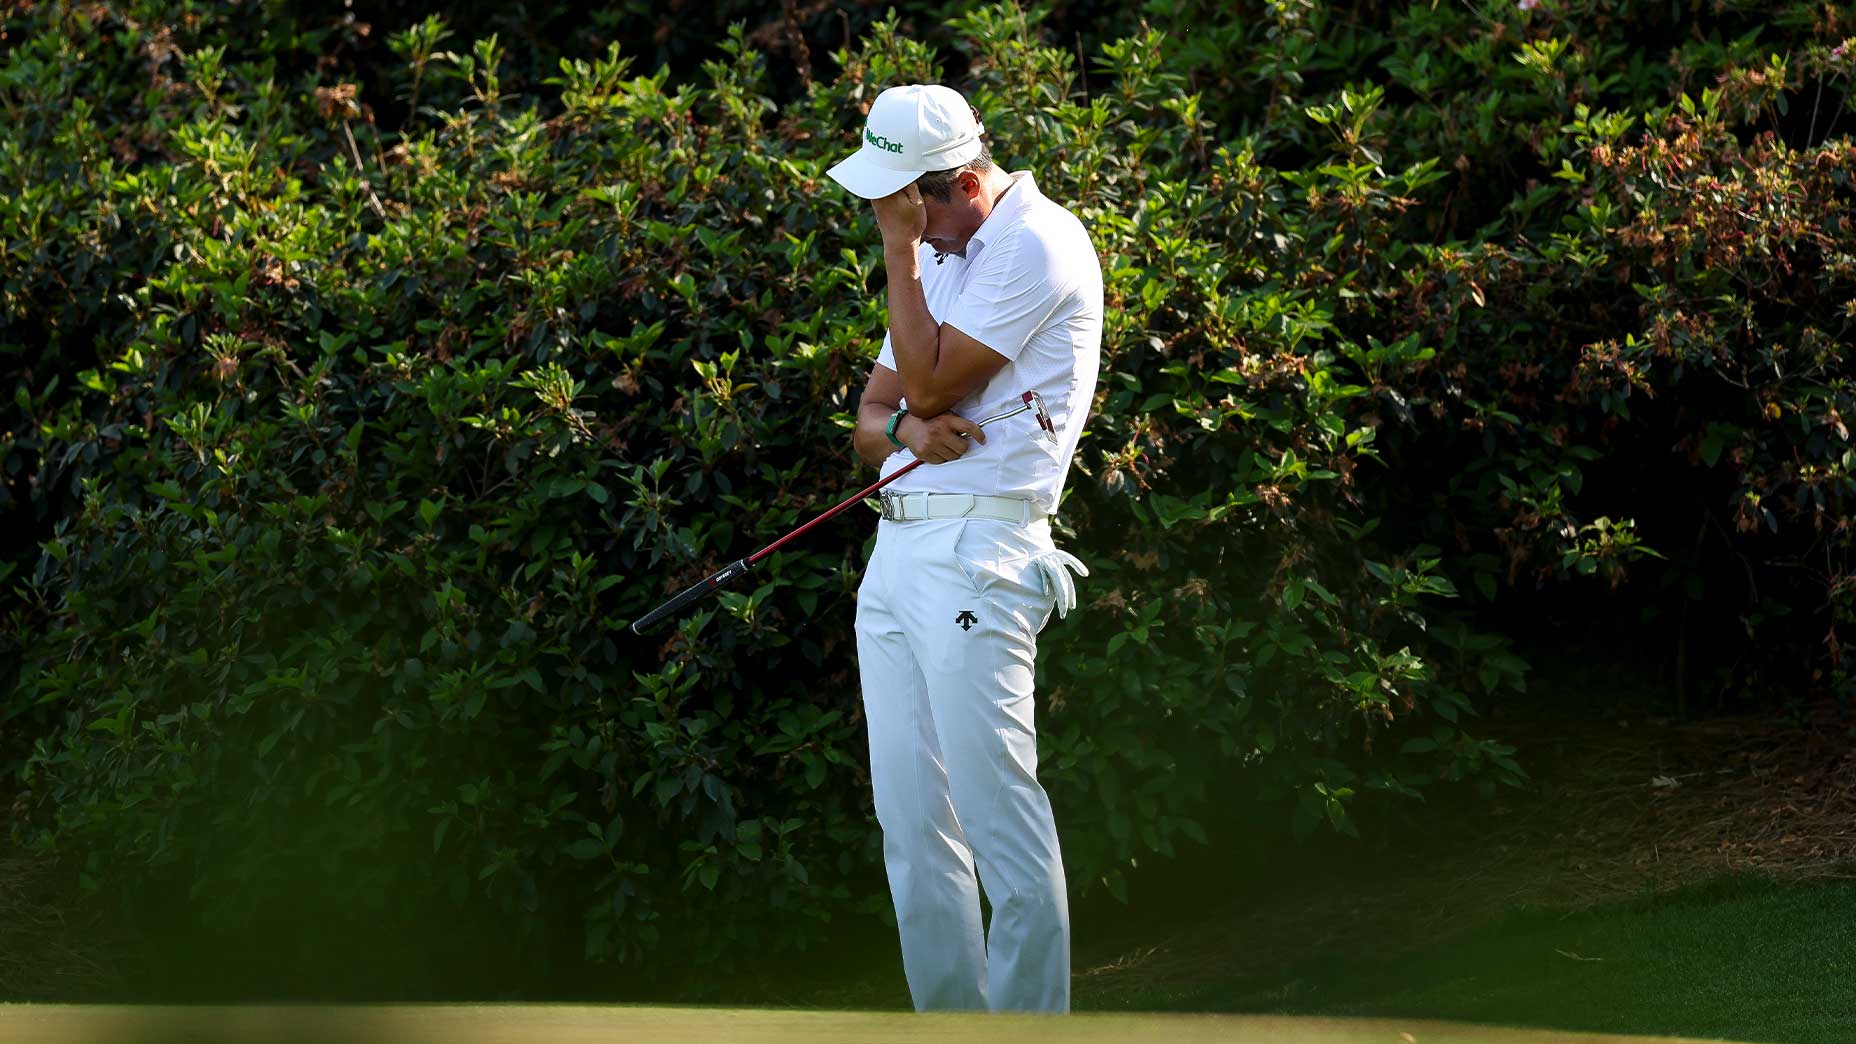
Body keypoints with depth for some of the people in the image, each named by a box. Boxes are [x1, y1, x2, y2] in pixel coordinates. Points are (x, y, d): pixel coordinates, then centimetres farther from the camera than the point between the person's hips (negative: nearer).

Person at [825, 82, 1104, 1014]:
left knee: (999, 816, -11)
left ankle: (1029, 1024, -9)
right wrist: (905, 426, -5)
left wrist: (900, 246, -6)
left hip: (976, 553, -9)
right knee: (910, 823, 6)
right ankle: (951, 1023, 10)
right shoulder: (940, 259, 21)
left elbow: (930, 381, -12)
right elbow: (873, 416, 19)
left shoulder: (1037, 245, -8)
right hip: (896, 546, 9)